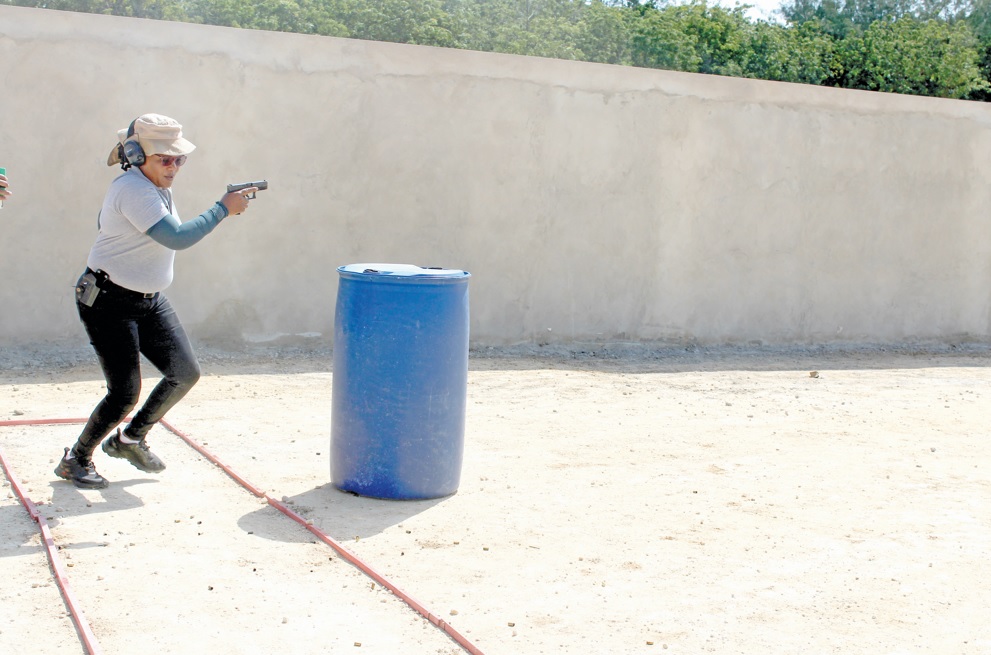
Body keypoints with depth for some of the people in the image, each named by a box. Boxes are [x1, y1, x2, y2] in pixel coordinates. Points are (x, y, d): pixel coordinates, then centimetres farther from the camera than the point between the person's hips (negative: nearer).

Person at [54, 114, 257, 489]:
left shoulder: (156, 186, 7)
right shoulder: (132, 190, -23)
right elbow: (176, 238, -32)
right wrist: (223, 209, -25)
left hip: (150, 300, 10)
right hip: (109, 303, -9)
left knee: (185, 374, 5)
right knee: (126, 392, -8)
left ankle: (130, 439, 26)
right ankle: (76, 460, 16)